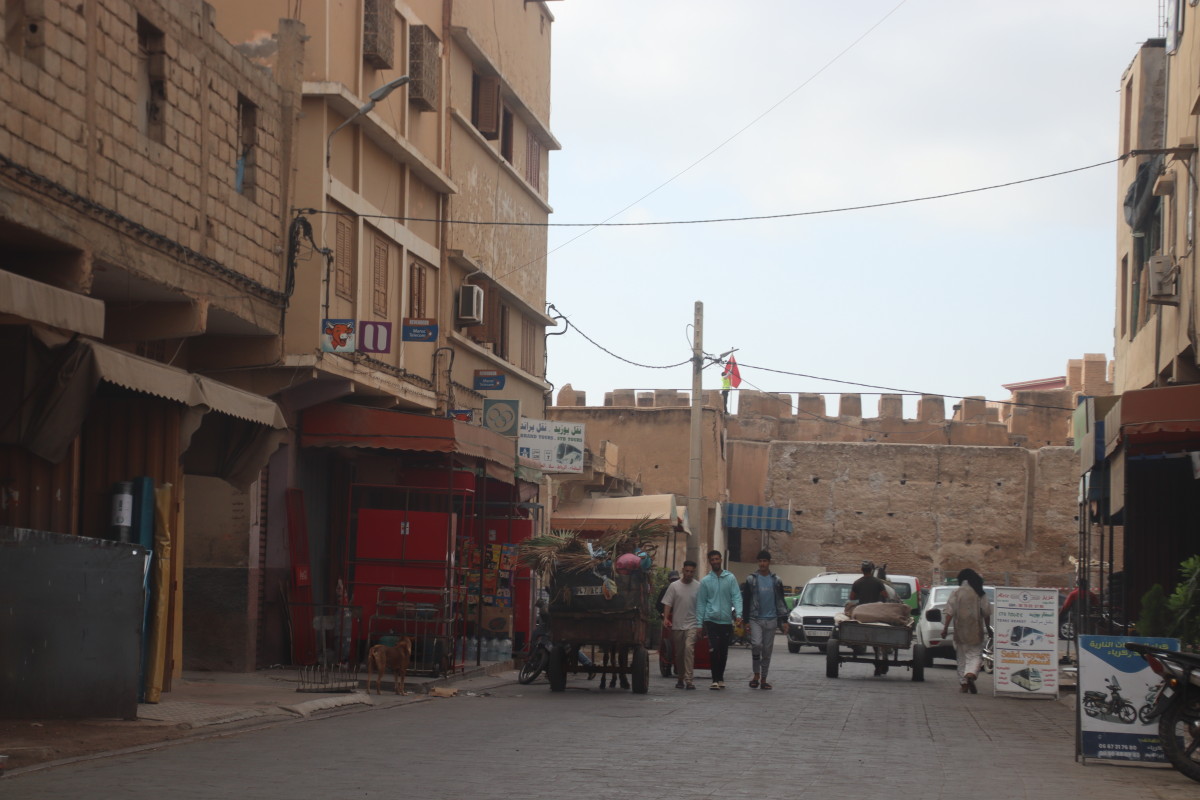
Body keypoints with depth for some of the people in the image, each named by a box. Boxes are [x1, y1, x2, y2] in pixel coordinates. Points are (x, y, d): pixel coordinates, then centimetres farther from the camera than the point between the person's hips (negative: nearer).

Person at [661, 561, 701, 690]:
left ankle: (688, 680, -22)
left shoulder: (698, 586, 2)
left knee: (689, 648, -19)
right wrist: (665, 618, -12)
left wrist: (701, 625, -1)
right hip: (677, 625, 2)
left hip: (692, 624, -2)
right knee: (679, 653, 9)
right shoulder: (674, 586, 5)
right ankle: (680, 679, 23)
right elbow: (667, 603, 2)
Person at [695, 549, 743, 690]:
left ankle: (720, 677, 23)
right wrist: (699, 623, 3)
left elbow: (736, 597, -2)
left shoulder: (730, 578, 5)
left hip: (726, 620, 1)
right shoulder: (705, 581, 6)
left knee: (724, 651, 9)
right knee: (714, 649, -13)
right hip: (711, 620, -1)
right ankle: (715, 679, -10)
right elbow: (701, 603, 7)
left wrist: (738, 614, -18)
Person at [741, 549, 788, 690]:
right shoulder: (751, 580, 3)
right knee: (756, 644, -22)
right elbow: (745, 601, 4)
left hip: (771, 620, 2)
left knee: (767, 651, 5)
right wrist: (746, 620, -2)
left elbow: (781, 602, 11)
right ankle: (756, 674, -7)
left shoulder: (776, 581, 8)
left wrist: (783, 620, 3)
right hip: (755, 619, -2)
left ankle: (763, 679, 13)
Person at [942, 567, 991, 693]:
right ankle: (970, 674, -26)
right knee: (975, 655, 1)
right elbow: (986, 613, 2)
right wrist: (988, 628, 14)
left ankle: (963, 683, 12)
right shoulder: (980, 594, 0)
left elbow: (949, 612, -8)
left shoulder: (956, 593, -2)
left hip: (960, 630, 1)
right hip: (976, 631, -1)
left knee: (962, 657, 12)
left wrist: (945, 628, -6)